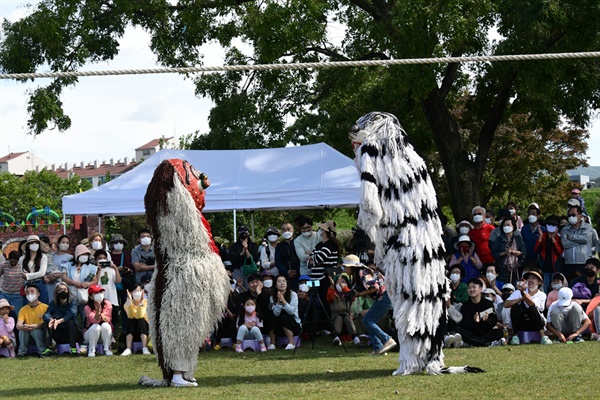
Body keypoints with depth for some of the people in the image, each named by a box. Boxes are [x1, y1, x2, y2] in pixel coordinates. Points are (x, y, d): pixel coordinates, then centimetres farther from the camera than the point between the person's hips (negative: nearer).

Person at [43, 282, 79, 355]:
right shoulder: (53, 303, 3)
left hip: (70, 333, -2)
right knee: (47, 322, -19)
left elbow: (72, 313, -26)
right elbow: (46, 315, -14)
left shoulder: (72, 303, -4)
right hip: (59, 336, 2)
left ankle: (73, 348, -31)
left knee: (71, 322, -30)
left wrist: (59, 321, -39)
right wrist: (51, 320, -39)